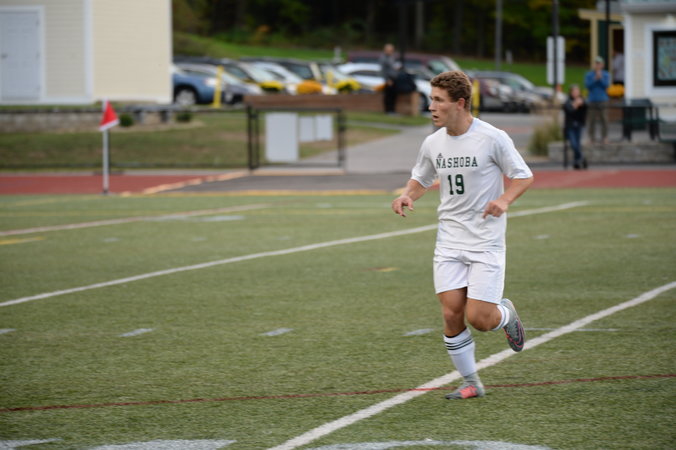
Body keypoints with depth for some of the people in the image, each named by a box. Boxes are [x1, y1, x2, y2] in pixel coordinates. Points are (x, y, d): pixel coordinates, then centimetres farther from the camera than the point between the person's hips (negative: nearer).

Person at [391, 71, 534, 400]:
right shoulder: (433, 143, 4)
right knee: (451, 315, -5)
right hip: (449, 241, 4)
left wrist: (504, 200, -21)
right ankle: (471, 383, 11)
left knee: (479, 318, -10)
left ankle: (505, 313, 26)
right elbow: (421, 179, 20)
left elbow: (523, 176, -3)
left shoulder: (492, 138, -11)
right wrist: (407, 195, -1)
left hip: (486, 241, -4)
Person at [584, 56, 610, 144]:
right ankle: (592, 138, 5)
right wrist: (595, 79, -15)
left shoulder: (606, 75, 6)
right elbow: (588, 85, -5)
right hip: (592, 101, 0)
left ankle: (604, 137, 1)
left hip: (603, 100, 0)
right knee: (592, 120, -1)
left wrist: (600, 78, -18)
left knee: (604, 120, -4)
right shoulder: (588, 74, 6)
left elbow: (606, 85, -6)